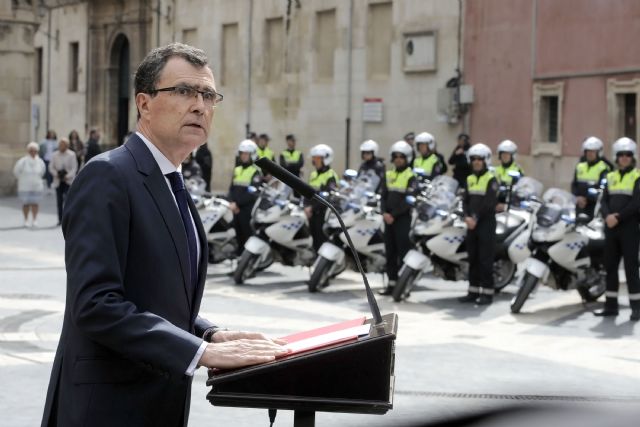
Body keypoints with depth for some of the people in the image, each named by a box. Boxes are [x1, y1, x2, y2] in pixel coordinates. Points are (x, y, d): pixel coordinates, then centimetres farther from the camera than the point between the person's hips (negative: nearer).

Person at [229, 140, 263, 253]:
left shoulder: (256, 171, -5)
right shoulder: (237, 170, 16)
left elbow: (252, 193, -13)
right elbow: (232, 188, 12)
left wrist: (237, 203, -15)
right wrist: (231, 202, -6)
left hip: (248, 208, -6)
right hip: (236, 209, 6)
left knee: (248, 236, -7)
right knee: (239, 236, 11)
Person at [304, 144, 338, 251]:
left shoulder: (330, 175, -9)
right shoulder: (313, 175, 17)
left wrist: (313, 207, -20)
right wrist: (306, 206, -4)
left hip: (324, 214, -8)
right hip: (312, 214, 8)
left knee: (323, 241, -11)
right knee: (315, 242, 12)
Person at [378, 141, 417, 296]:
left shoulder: (411, 177, -5)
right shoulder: (389, 175, 14)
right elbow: (384, 196, 12)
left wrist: (394, 214, -16)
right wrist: (384, 212, -5)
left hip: (403, 218, -6)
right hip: (389, 218, 6)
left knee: (403, 252, -7)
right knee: (390, 252, 8)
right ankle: (391, 282, 14)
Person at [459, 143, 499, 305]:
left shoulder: (491, 179, -5)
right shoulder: (470, 179, 14)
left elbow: (489, 203, -14)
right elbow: (466, 200, 9)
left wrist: (476, 218, -17)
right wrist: (467, 216, -8)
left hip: (486, 223, -6)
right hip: (472, 224, 6)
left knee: (485, 258, -6)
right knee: (472, 258, 9)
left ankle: (487, 292, -3)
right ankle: (473, 291, 14)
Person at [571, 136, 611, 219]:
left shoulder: (603, 168, -6)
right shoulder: (580, 166, 15)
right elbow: (574, 184, 17)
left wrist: (586, 199, -19)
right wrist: (577, 197, -3)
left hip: (595, 206, -6)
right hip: (580, 207, 6)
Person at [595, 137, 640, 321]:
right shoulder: (611, 177, 15)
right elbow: (604, 201, 8)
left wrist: (618, 217, -18)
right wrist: (608, 216, -11)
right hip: (611, 228, 5)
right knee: (610, 266, 7)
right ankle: (611, 305, 14)